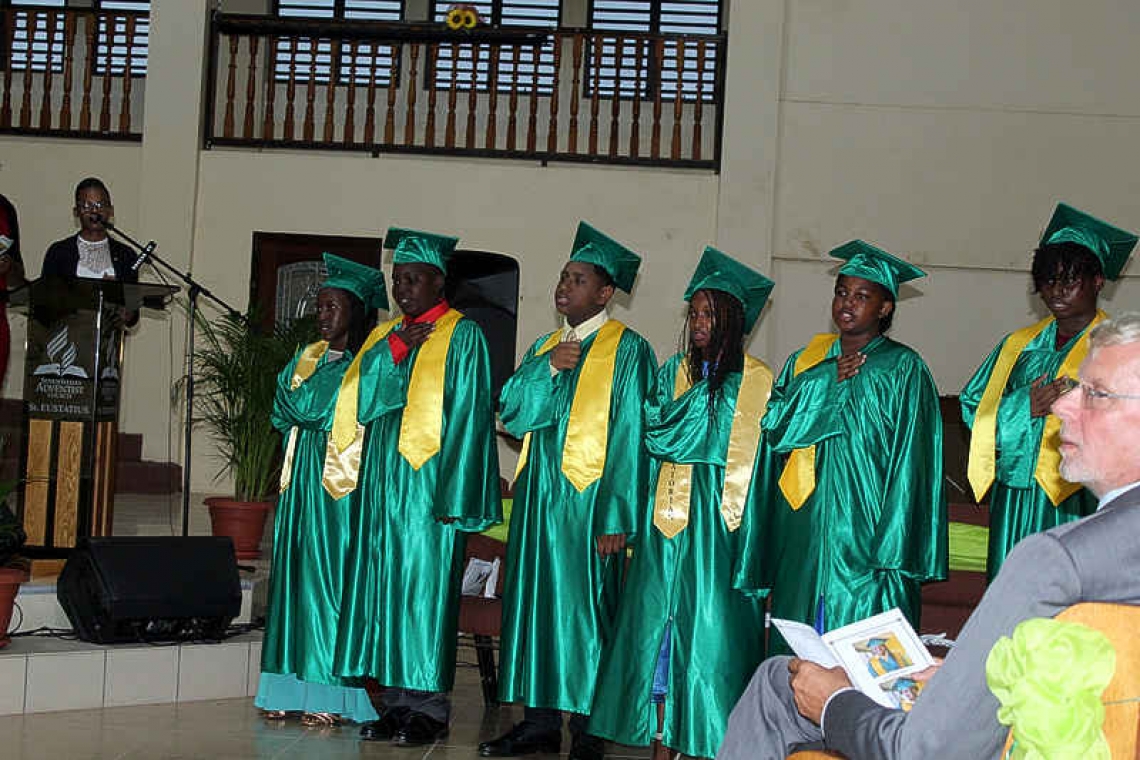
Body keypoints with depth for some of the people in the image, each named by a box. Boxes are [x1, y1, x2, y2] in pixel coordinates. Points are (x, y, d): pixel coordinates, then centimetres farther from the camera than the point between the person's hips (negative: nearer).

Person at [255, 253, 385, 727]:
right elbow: (283, 413, 8)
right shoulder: (308, 357, 16)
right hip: (302, 475, 7)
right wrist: (308, 415, -6)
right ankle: (291, 687, 9)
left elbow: (313, 407, -13)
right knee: (293, 572, 5)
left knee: (328, 574, -7)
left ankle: (330, 694, -3)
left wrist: (300, 405, 0)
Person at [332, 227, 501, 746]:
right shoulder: (384, 336, 16)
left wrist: (453, 492, -14)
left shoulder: (462, 336, -2)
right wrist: (396, 350, -7)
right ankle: (397, 699, 13)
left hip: (429, 482, -6)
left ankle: (430, 707, 2)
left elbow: (468, 416, -7)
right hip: (381, 479, 6)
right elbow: (358, 402, 6)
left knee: (424, 586, -5)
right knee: (383, 585, 6)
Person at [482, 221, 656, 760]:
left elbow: (629, 437, -10)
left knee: (583, 609, -4)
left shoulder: (627, 350, -4)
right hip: (538, 494, 7)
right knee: (535, 601, 7)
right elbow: (513, 413, 6)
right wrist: (547, 367, -9)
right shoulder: (545, 346, 16)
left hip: (587, 499, -6)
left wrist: (617, 516, -17)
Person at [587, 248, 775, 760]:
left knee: (710, 631, -4)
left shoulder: (753, 380, -1)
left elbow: (755, 457, -6)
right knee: (660, 624, 3)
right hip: (668, 519, 4)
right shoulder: (676, 370, 13)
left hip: (720, 525, -4)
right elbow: (654, 432, 4)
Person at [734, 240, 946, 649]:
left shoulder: (903, 369, -1)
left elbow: (911, 462, -7)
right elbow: (774, 428, 3)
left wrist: (893, 548, -14)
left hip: (865, 537, -5)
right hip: (804, 535, 5)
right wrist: (828, 381, -5)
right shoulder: (805, 361, 14)